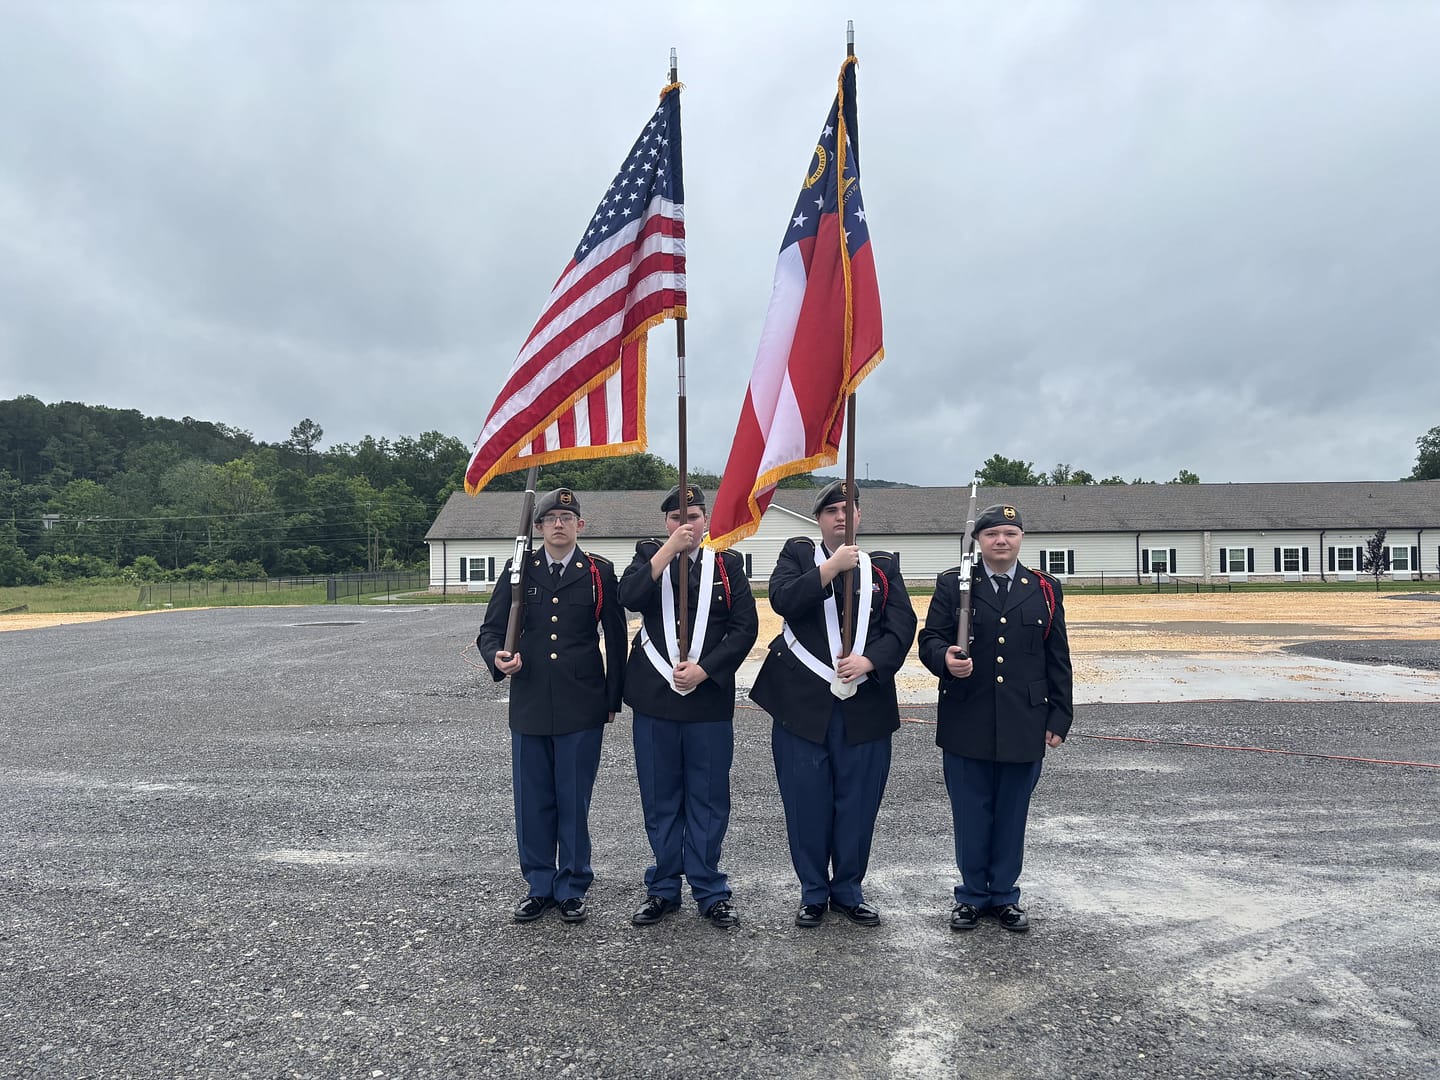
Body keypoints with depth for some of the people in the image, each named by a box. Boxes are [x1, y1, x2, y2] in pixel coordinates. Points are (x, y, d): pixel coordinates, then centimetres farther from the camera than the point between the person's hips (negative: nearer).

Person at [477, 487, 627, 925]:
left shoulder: (599, 572, 2)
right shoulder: (519, 571, 6)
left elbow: (615, 639, 5)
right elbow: (490, 630, 7)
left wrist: (612, 699, 3)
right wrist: (498, 658, -15)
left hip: (581, 709, -2)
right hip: (529, 706, 2)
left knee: (574, 803, 6)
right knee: (532, 802, 10)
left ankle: (572, 889, 23)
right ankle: (539, 886, 26)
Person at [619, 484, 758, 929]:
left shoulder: (727, 564, 5)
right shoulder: (649, 555, 6)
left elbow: (745, 627, -2)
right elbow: (629, 597, -14)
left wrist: (704, 669, -12)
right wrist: (669, 550, -18)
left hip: (710, 699, 0)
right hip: (654, 698, 1)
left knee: (708, 800, 8)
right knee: (661, 800, 10)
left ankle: (710, 892, 22)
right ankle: (663, 889, 25)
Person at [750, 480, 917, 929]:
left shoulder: (883, 566, 9)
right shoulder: (797, 553, 5)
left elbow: (902, 626, -1)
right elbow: (782, 599, -14)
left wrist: (869, 660, -16)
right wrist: (832, 568, -20)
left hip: (865, 706, 2)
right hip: (802, 703, -1)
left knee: (858, 804, 9)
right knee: (807, 804, 7)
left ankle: (849, 891, 28)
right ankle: (813, 893, 25)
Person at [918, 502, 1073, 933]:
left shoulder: (1045, 590, 7)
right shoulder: (953, 584, 2)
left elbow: (1057, 661, 8)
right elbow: (929, 640, -1)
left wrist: (1059, 719, 5)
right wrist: (946, 659, -24)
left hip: (1024, 727, 1)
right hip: (967, 725, -1)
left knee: (1011, 814, 12)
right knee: (970, 814, 9)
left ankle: (1004, 895, 28)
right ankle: (972, 895, 25)